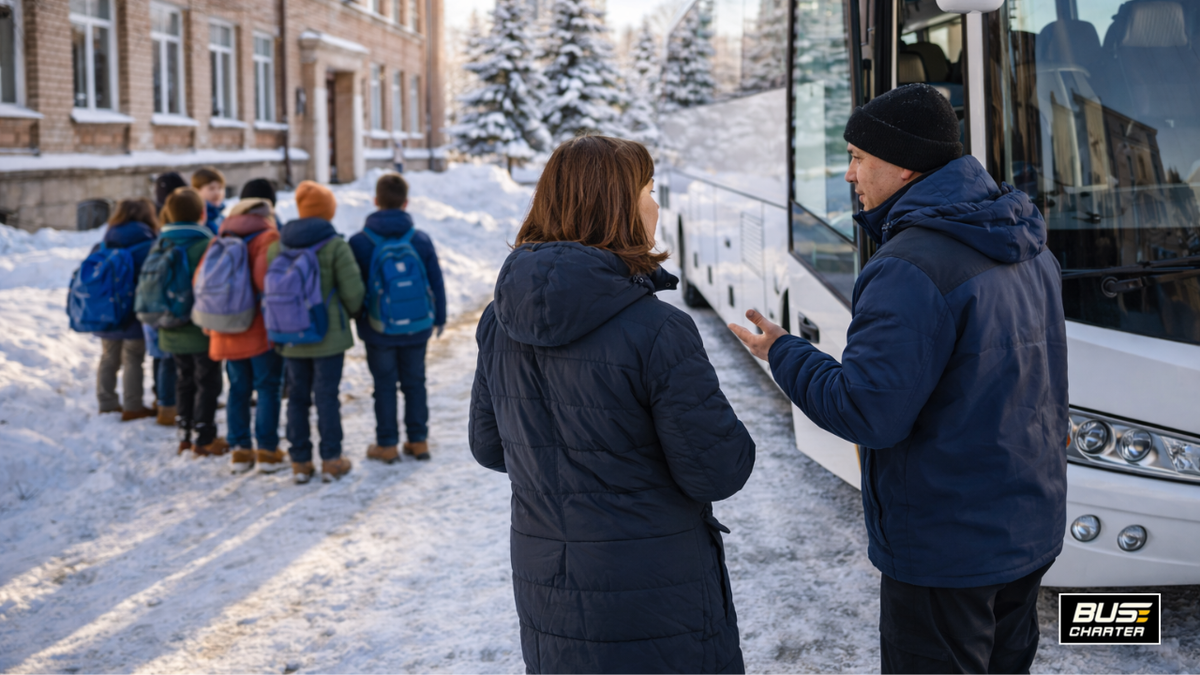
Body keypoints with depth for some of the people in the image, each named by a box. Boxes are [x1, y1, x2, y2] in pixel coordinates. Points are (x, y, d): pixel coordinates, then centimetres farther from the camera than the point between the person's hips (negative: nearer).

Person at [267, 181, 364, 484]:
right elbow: (353, 291, -10)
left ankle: (300, 462, 14)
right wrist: (349, 313, 11)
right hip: (329, 335, -4)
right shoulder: (335, 246, -10)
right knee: (327, 396, 2)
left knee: (297, 397, 10)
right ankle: (331, 460, 6)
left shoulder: (278, 246, 3)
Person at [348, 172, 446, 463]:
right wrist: (439, 318, 14)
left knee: (384, 385, 8)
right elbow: (436, 283, 2)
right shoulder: (421, 239, -5)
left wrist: (355, 318, 10)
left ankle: (387, 445, 13)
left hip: (377, 330, -2)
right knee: (414, 383, 14)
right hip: (416, 328, 2)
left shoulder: (359, 242, -10)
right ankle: (418, 440, 19)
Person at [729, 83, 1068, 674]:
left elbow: (868, 414, -25)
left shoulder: (910, 270, -24)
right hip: (1029, 530, 9)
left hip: (946, 548, -9)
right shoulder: (1029, 249, 6)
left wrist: (783, 355, -9)